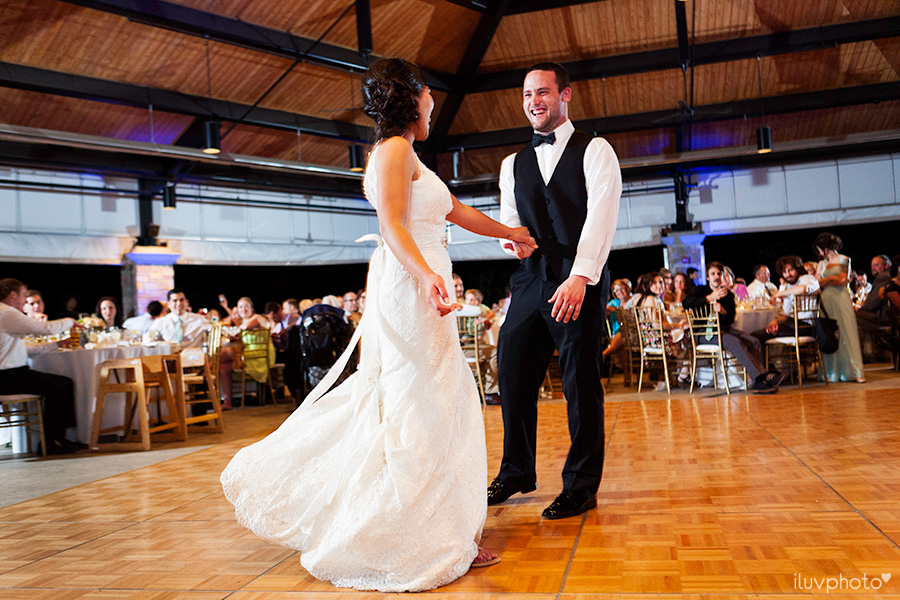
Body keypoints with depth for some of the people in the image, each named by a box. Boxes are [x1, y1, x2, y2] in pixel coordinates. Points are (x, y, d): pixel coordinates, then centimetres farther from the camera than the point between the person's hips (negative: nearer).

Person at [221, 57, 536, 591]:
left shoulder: (406, 157, 24)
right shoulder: (395, 150, -6)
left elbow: (456, 211, 30)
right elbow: (392, 224, -19)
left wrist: (510, 233, 39)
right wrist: (426, 275, -35)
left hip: (417, 286, 10)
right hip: (411, 285, -10)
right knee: (423, 410, -7)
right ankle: (424, 540, 1)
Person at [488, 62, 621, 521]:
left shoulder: (595, 151, 2)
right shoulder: (513, 164, 19)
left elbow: (600, 216, -10)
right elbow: (508, 223, 17)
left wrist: (579, 277, -22)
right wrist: (512, 239, -9)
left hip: (580, 282, -5)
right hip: (530, 280, 5)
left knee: (581, 383, -1)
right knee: (513, 375, 5)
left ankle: (581, 487, 13)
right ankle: (516, 472, 24)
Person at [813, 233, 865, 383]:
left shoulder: (844, 260, 9)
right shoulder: (821, 264, 18)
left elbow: (842, 280, -3)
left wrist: (825, 281, 5)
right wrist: (833, 278, 0)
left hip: (841, 299, -3)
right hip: (826, 301, 3)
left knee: (846, 332, -10)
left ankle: (855, 372, -11)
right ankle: (832, 373, -2)